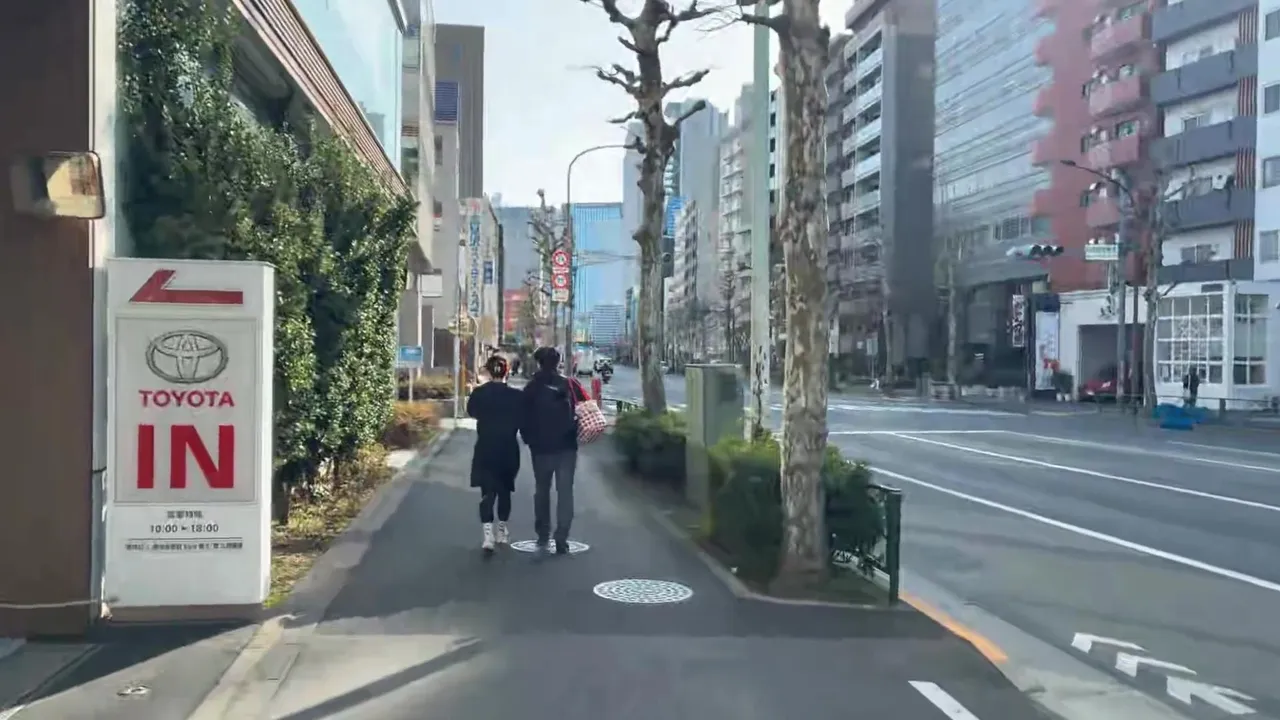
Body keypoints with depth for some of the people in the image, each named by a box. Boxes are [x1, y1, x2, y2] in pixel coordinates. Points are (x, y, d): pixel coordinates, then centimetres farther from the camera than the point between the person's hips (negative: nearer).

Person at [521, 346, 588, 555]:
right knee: (565, 491, 2)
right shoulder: (569, 385, -5)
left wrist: (529, 439, 11)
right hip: (566, 446, -1)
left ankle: (543, 536, 20)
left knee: (542, 491, 16)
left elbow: (524, 418, -1)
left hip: (540, 447, 1)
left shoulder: (530, 389, -2)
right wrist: (576, 432, 4)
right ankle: (561, 539, -6)